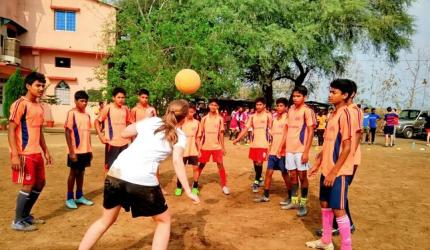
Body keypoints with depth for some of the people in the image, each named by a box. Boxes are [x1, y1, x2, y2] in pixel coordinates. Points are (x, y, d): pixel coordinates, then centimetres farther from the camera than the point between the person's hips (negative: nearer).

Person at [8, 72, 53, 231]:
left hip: (36, 153, 9)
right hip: (24, 154, -9)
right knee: (28, 186, -3)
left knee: (40, 184, 14)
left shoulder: (39, 107, 13)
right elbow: (11, 130, -15)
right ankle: (17, 221, 13)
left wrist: (46, 151, 18)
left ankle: (26, 215, 30)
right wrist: (15, 155, -21)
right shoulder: (20, 104, -12)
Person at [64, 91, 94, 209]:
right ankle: (69, 198, 15)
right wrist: (71, 151, -16)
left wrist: (90, 150, 13)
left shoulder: (87, 115, 11)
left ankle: (79, 196, 24)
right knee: (73, 173, 4)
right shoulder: (71, 113, -9)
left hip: (85, 150, 6)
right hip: (76, 150, -6)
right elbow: (67, 133, -11)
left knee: (81, 172, 13)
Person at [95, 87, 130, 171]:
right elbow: (97, 122, -2)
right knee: (110, 167, 4)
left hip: (124, 142, 4)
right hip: (112, 142, -4)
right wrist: (101, 136, -10)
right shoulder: (108, 108, -8)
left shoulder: (126, 109, 4)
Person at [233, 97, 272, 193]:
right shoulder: (252, 116, 9)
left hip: (263, 143, -4)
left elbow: (271, 129, -1)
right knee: (255, 162, 12)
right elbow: (246, 128, 5)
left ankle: (256, 182, 5)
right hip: (254, 143, 5)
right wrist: (238, 139, -5)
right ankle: (260, 179, 32)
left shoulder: (268, 115, -1)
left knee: (259, 162, -9)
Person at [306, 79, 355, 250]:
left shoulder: (345, 113, -15)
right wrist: (317, 164, 17)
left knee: (338, 209, -3)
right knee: (324, 203, 17)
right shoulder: (333, 115, 12)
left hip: (339, 171, -9)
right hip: (326, 169, 9)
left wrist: (334, 172, -20)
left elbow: (347, 147, -19)